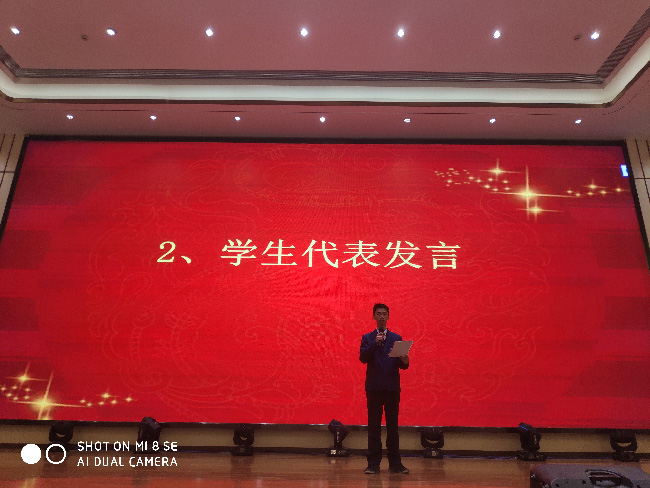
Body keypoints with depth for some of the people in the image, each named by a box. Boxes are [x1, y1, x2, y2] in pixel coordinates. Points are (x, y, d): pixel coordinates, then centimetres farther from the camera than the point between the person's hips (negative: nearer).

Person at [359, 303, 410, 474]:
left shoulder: (396, 338, 11)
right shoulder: (367, 338, 8)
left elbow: (401, 365, 7)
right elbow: (363, 358, -7)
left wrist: (405, 362, -16)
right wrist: (375, 343, -17)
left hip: (392, 387, 1)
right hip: (374, 387, -1)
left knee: (393, 426, 6)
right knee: (374, 426, 4)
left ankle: (395, 463, 15)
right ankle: (373, 463, 12)